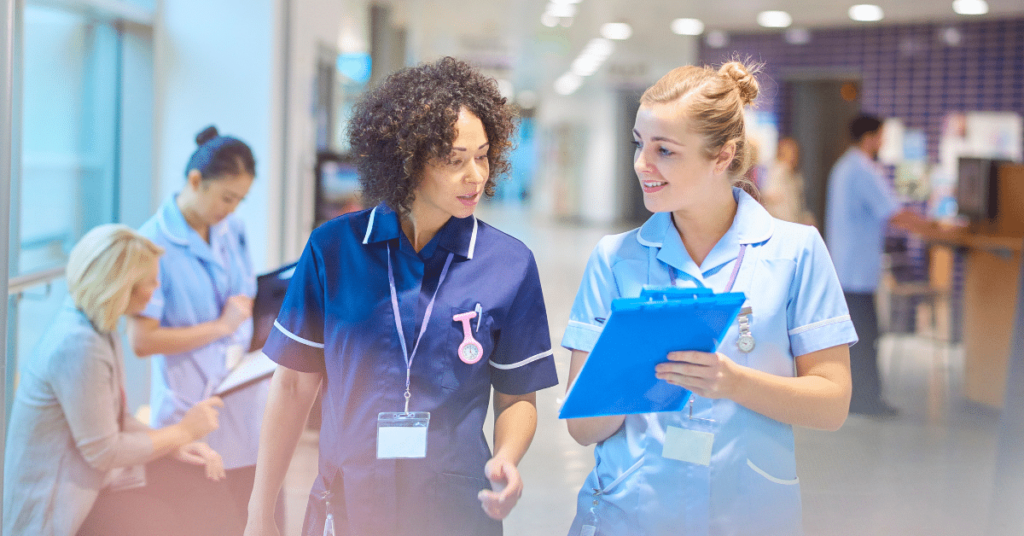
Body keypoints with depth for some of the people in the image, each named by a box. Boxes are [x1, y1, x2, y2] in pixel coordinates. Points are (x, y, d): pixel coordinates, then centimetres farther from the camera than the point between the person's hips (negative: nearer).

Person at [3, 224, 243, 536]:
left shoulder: (99, 328, 3)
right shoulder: (77, 346, -26)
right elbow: (102, 451, -22)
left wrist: (172, 447, -2)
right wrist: (183, 432, -12)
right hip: (57, 510, -9)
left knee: (207, 485, -1)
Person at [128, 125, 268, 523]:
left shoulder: (232, 230, 8)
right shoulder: (154, 243, -12)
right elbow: (142, 340, -15)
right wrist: (221, 326, -11)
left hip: (244, 399, 6)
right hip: (192, 412, -6)